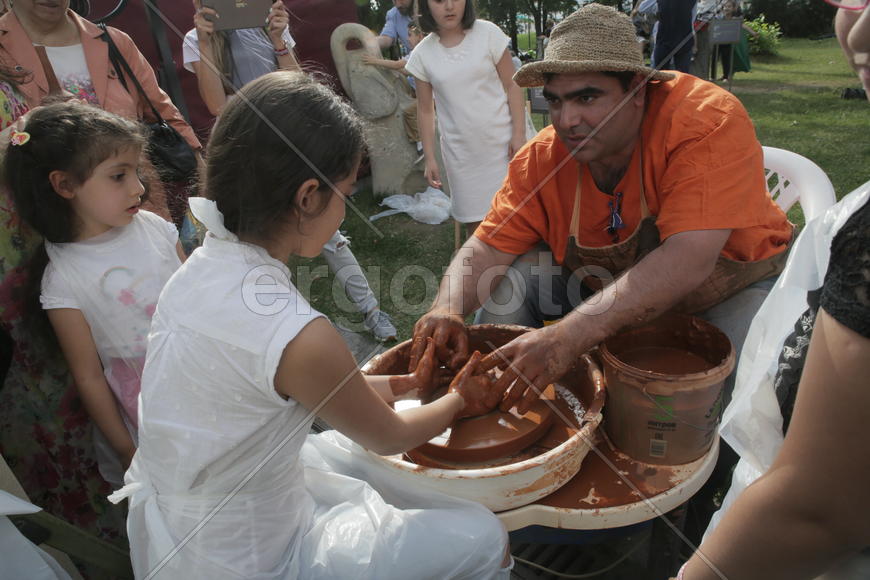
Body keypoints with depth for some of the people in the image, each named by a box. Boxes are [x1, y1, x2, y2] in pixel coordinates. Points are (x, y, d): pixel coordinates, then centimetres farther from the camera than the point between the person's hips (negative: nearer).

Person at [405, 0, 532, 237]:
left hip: (501, 143, -1)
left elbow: (512, 86, 0)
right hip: (460, 153, 1)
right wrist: (429, 158, 4)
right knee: (475, 220, 3)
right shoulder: (422, 54, 1)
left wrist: (519, 134, -8)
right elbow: (425, 110, 7)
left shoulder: (487, 33, -2)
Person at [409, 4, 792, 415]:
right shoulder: (542, 158, -16)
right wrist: (448, 310, -37)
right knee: (514, 276, -16)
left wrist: (567, 336, -51)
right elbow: (487, 249, -15)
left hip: (733, 282, -2)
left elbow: (687, 262, -41)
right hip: (609, 287, 3)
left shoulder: (709, 122, -30)